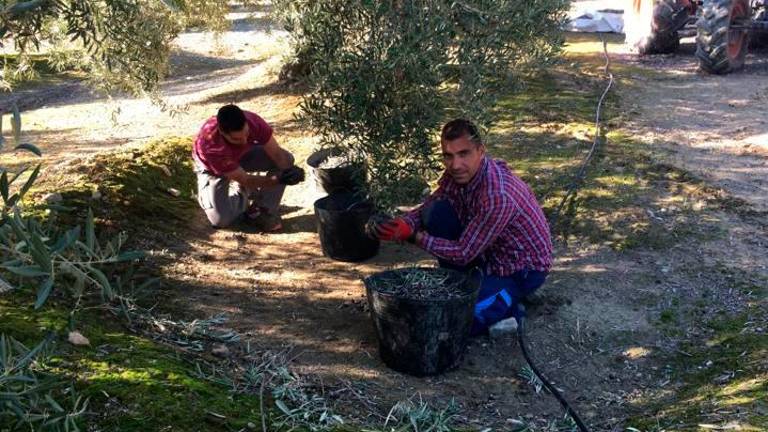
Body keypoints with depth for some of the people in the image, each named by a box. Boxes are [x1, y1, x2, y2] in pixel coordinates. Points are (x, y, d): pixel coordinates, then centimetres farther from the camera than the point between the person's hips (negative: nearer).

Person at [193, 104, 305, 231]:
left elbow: (277, 152, -26)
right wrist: (279, 179, -50)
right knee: (221, 220, -20)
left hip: (243, 154, 4)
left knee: (286, 158, -20)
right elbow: (244, 179, -37)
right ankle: (238, 193, 12)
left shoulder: (252, 121, -35)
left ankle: (263, 211, -8)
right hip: (212, 168, -3)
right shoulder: (210, 145, -42)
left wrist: (289, 171, -47)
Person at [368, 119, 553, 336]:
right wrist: (402, 225, -22)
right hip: (490, 253, 8)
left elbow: (463, 253, -27)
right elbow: (427, 206, 0)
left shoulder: (497, 196, -35)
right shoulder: (458, 172, -12)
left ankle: (507, 305, 5)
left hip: (523, 269, -8)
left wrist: (414, 236, -21)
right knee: (436, 212, -11)